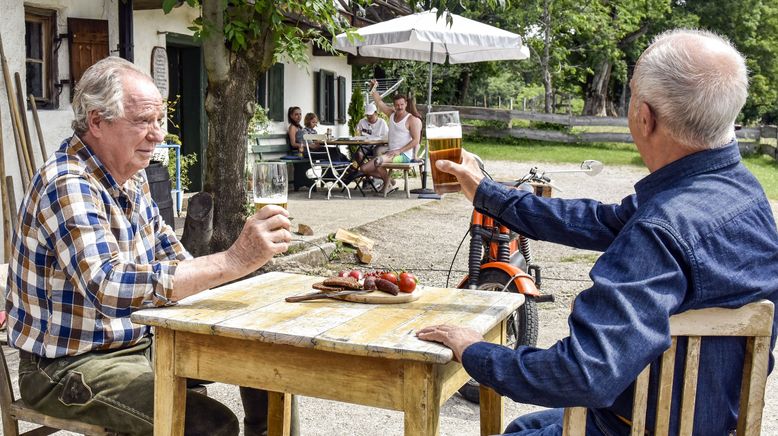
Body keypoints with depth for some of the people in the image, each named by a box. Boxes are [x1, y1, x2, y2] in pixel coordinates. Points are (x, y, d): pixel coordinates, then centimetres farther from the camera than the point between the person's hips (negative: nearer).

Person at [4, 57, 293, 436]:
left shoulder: (131, 175, 4)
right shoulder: (68, 185, -24)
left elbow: (164, 244, 20)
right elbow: (109, 287, -39)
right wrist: (233, 262, -43)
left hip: (136, 342, 9)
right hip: (69, 365, -9)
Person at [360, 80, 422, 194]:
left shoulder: (412, 119, -8)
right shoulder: (392, 114, 12)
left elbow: (416, 140, -14)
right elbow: (379, 102, 18)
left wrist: (399, 151, -20)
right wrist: (373, 89, 3)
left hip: (404, 155, -8)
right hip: (391, 152, 8)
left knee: (378, 161, -34)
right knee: (364, 168, 0)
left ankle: (387, 183, -5)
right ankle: (388, 180, 15)